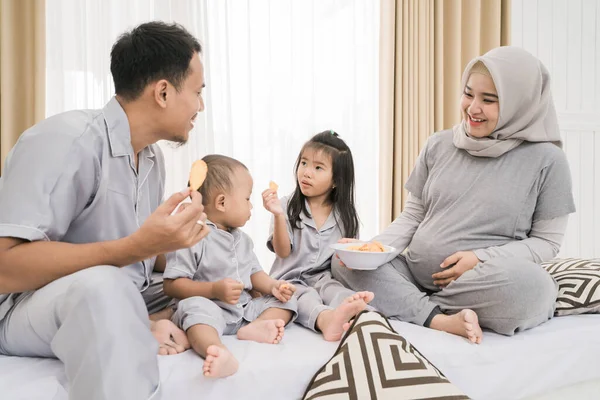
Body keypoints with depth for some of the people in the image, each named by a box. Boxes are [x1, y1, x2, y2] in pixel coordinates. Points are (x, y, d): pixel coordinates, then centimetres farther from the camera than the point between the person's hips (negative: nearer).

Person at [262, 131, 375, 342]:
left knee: (332, 289, -31)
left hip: (324, 278, 2)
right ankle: (325, 318, -63)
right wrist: (278, 215, -21)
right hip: (291, 281, -1)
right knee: (305, 297, -32)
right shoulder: (287, 206, 2)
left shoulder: (345, 215, 7)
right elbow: (283, 252, -7)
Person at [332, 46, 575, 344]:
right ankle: (441, 320, -25)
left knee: (529, 284, -35)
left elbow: (546, 241, 1)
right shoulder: (438, 146, 7)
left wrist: (482, 259, -15)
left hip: (483, 286, -2)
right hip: (413, 275, 3)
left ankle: (407, 305, -14)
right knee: (346, 262, -17)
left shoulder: (546, 159, -1)